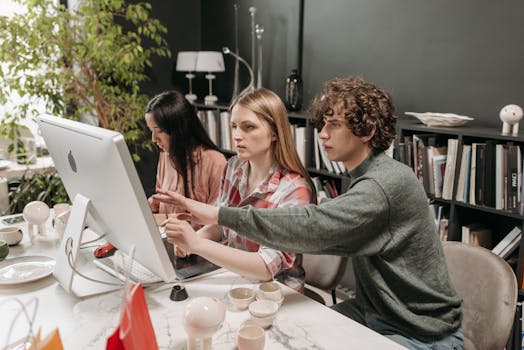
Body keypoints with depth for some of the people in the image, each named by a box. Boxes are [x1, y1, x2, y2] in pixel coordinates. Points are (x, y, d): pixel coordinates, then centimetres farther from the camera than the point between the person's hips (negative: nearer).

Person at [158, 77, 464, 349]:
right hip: (374, 312, 8)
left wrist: (219, 214, -33)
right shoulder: (366, 178, 6)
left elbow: (312, 226, -34)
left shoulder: (386, 183, -25)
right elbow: (329, 235, 5)